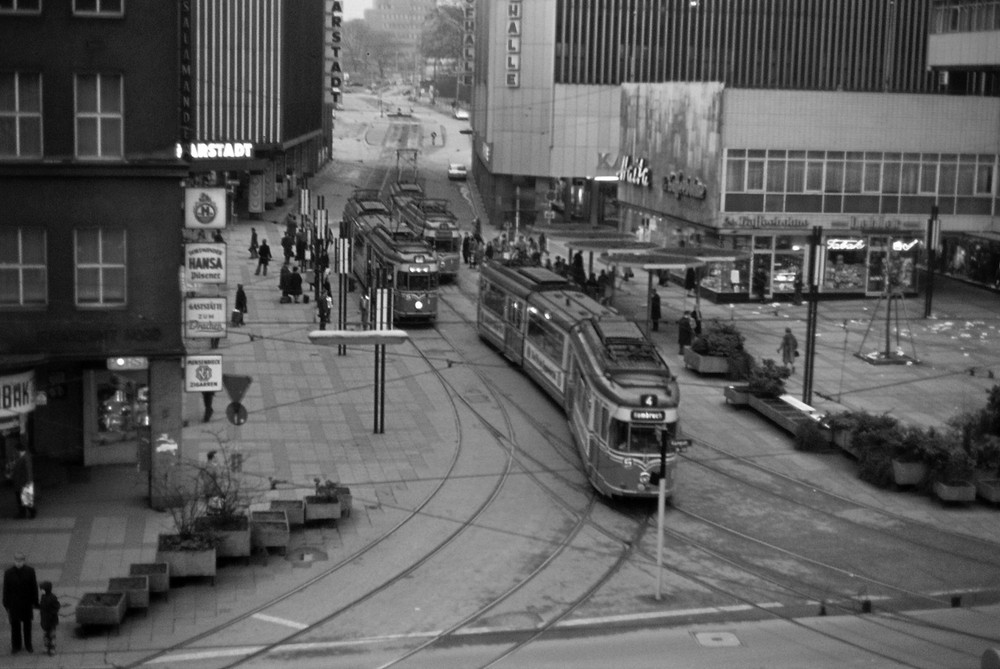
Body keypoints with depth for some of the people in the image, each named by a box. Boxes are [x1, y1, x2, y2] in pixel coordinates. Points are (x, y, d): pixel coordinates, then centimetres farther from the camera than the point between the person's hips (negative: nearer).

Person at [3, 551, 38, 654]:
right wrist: (6, 606, -2)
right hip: (14, 605, 0)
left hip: (27, 604, 0)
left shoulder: (30, 571, -12)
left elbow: (34, 588, -5)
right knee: (15, 625, 11)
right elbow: (5, 590, -5)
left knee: (27, 625, 15)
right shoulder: (8, 573, -13)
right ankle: (16, 646, 28)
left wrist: (35, 603, -3)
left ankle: (28, 645, 30)